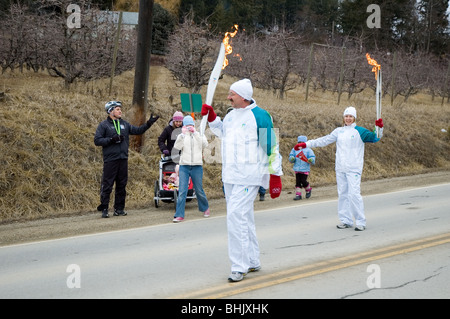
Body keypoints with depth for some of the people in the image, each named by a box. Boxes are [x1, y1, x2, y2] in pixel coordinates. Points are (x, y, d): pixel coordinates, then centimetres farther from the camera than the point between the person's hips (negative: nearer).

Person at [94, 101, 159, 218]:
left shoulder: (124, 124, 16)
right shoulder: (104, 125, 0)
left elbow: (137, 130, 20)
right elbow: (97, 140, -6)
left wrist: (148, 123, 10)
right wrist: (112, 140, -15)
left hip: (123, 159, 6)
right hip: (110, 160, -5)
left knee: (122, 185, 8)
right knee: (107, 186, -5)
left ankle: (119, 209, 16)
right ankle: (104, 209, 1)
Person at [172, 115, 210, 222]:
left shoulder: (199, 135, 9)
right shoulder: (182, 136, 10)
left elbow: (205, 144, -11)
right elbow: (177, 146, -8)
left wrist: (195, 132, -13)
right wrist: (183, 134, -16)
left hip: (197, 166, 0)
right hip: (184, 166, 0)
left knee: (199, 190, 9)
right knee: (182, 191, -8)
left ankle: (205, 208, 35)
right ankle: (179, 215, -7)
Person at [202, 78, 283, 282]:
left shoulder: (259, 116, -13)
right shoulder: (231, 115, 11)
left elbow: (271, 149, -12)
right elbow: (224, 134, 30)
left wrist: (275, 177, -13)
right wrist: (211, 117, 15)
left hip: (248, 176, -9)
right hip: (230, 176, 9)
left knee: (236, 216, -15)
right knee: (244, 218, 16)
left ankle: (239, 266, -8)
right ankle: (253, 262, 29)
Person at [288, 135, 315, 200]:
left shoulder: (308, 150, 1)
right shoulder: (294, 150, 10)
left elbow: (312, 158, -5)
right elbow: (291, 158, 8)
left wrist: (310, 160, -29)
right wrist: (292, 159, -16)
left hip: (305, 169, -3)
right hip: (297, 169, 3)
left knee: (303, 181, -9)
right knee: (298, 182, -1)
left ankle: (308, 190, 19)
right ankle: (298, 195, 3)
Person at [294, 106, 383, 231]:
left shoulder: (360, 131, -1)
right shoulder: (339, 131, 12)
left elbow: (375, 138, -5)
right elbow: (324, 140, 15)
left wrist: (379, 127, -24)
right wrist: (306, 144, 13)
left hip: (353, 168, -5)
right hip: (340, 168, 5)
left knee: (354, 194, -13)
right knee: (342, 194, 8)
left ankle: (360, 222, -6)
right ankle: (346, 221, 16)